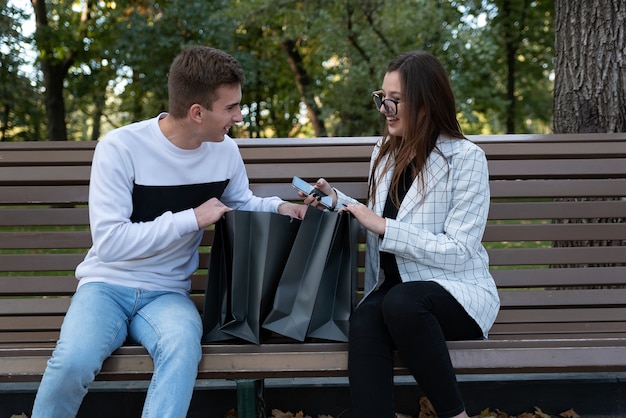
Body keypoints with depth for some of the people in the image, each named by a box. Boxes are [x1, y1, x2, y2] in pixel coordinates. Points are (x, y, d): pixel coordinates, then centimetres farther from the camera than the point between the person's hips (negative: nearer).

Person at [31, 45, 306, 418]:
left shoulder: (225, 150, 1)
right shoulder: (121, 148, -14)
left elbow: (242, 203, 22)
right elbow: (110, 242, -21)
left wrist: (279, 206, 0)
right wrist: (192, 218, -20)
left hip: (167, 293, 3)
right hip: (107, 285, -2)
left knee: (183, 347, -35)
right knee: (74, 360, -34)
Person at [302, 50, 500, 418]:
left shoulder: (465, 158, -7)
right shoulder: (384, 154, 12)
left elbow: (459, 252, -14)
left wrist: (383, 226, -18)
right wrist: (338, 202, 7)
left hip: (455, 292, -4)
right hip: (394, 288, 5)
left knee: (400, 302, -37)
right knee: (364, 319, -31)